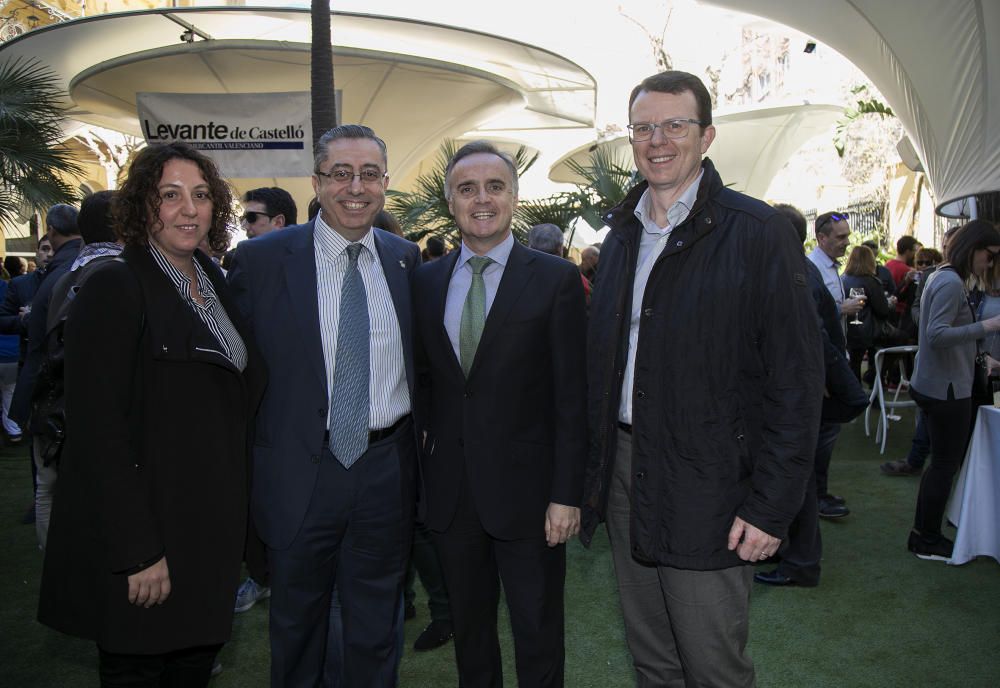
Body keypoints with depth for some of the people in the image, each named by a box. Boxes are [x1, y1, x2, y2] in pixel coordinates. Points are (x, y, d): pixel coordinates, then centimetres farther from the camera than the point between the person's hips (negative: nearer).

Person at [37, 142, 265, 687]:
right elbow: (96, 429, -19)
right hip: (146, 528, -6)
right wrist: (137, 550, -21)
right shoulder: (114, 288, -14)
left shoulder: (215, 283, 8)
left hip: (213, 528, 7)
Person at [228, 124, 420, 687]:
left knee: (378, 630, 20)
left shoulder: (406, 259, 4)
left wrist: (419, 441, 3)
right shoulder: (261, 259, -7)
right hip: (301, 472, -2)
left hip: (387, 471, 3)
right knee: (298, 624, 20)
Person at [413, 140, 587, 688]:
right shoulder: (426, 282, 6)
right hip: (450, 492, 4)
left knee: (538, 639, 12)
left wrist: (566, 494, -11)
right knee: (468, 633, 19)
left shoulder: (555, 279, -5)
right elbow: (424, 381, 9)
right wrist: (420, 469, 3)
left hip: (527, 491, -3)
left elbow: (572, 396, -8)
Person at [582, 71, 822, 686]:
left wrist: (772, 505, -16)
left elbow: (797, 382, -12)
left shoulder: (758, 232, -9)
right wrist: (598, 469, 10)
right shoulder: (622, 236, 10)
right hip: (624, 472, 6)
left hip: (706, 489, -5)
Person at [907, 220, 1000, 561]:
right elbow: (937, 335, -27)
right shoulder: (951, 283, -18)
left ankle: (923, 534, 28)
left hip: (934, 385, 10)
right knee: (945, 465, 1)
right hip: (946, 389, -10)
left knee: (942, 463, 18)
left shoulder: (943, 278, 14)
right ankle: (929, 541, 14)